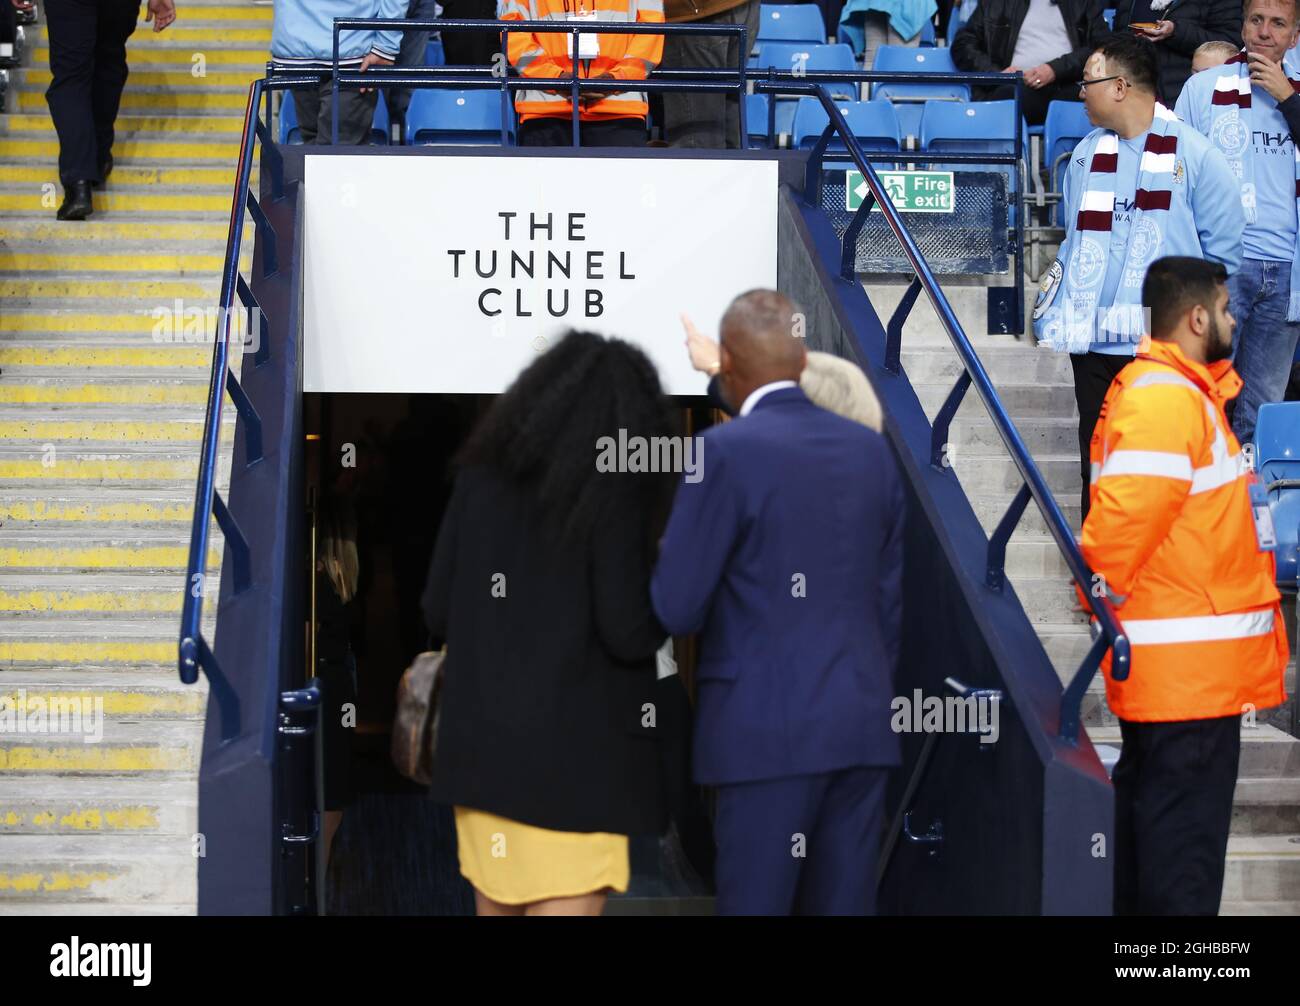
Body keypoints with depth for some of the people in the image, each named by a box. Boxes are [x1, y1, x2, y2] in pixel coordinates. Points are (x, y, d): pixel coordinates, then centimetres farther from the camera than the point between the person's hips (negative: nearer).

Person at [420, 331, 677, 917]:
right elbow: (628, 632, -15)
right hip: (576, 751, -6)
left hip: (482, 739, 6)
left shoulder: (481, 475, 4)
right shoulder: (613, 491, -11)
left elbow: (437, 611, 6)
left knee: (498, 907, 18)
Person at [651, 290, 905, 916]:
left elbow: (674, 609, -8)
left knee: (754, 904, -2)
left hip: (769, 729, -6)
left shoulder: (727, 451, -9)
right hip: (861, 728, 6)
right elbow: (889, 601, 13)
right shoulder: (870, 450, 9)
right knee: (844, 904, 8)